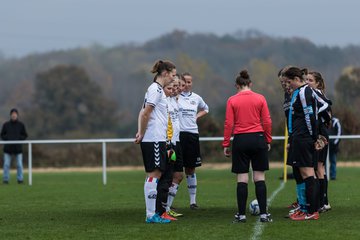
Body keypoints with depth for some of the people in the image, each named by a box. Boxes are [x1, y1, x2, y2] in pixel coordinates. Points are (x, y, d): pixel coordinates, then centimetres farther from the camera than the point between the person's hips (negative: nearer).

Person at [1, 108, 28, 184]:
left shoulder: (21, 125, 3)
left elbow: (25, 136, 7)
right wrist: (7, 139, -10)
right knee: (6, 164, -1)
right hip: (8, 147, 0)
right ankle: (6, 179, 4)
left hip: (18, 147, 0)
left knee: (19, 164, 0)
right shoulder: (6, 125, 4)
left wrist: (18, 138, -11)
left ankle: (20, 179, 7)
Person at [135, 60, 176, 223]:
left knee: (155, 175, 9)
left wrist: (140, 132, 9)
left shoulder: (157, 89, 18)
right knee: (153, 175, -9)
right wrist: (142, 134, -9)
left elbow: (143, 113, 18)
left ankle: (152, 213, 10)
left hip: (157, 139, 10)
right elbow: (146, 113, -17)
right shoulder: (156, 89, -12)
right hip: (154, 140, -10)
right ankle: (151, 215, -8)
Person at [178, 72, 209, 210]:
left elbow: (205, 109, 30)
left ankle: (193, 201, 15)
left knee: (191, 169, 9)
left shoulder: (196, 98, 13)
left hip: (193, 134, 4)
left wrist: (197, 116, 14)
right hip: (178, 134, -4)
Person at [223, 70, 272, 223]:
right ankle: (263, 213, 2)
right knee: (259, 177, 5)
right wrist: (268, 140, 11)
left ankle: (241, 214, 4)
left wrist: (226, 144, 3)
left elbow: (228, 124, -3)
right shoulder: (260, 98, 1)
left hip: (240, 140, -1)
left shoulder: (232, 101, -1)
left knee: (242, 179, 3)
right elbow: (267, 121, 1)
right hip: (258, 139, 1)